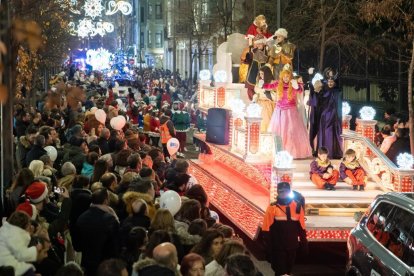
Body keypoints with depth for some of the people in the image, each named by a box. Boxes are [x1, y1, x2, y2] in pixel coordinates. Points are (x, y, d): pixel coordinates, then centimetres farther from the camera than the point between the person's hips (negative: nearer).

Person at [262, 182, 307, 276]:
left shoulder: (297, 206, 2)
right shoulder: (272, 207, -7)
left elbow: (301, 227, 8)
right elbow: (267, 228, -6)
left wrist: (304, 243, 8)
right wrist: (269, 245, -9)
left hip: (292, 246, 3)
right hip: (278, 247, -3)